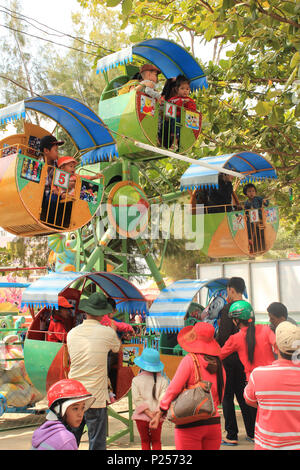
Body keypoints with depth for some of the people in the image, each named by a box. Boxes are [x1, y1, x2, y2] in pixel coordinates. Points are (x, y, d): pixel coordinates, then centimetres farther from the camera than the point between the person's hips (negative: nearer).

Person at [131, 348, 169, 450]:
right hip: (157, 417, 1)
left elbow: (137, 399, -11)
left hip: (142, 416, -1)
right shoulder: (163, 381, -3)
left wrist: (148, 413, -12)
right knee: (156, 441, 16)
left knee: (145, 442, 14)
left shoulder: (136, 380, -4)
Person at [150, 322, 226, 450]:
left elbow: (174, 388, -12)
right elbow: (219, 397, 10)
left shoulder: (190, 360, -11)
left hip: (191, 425, -5)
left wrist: (161, 412, -3)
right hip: (214, 423, 5)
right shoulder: (218, 364, 5)